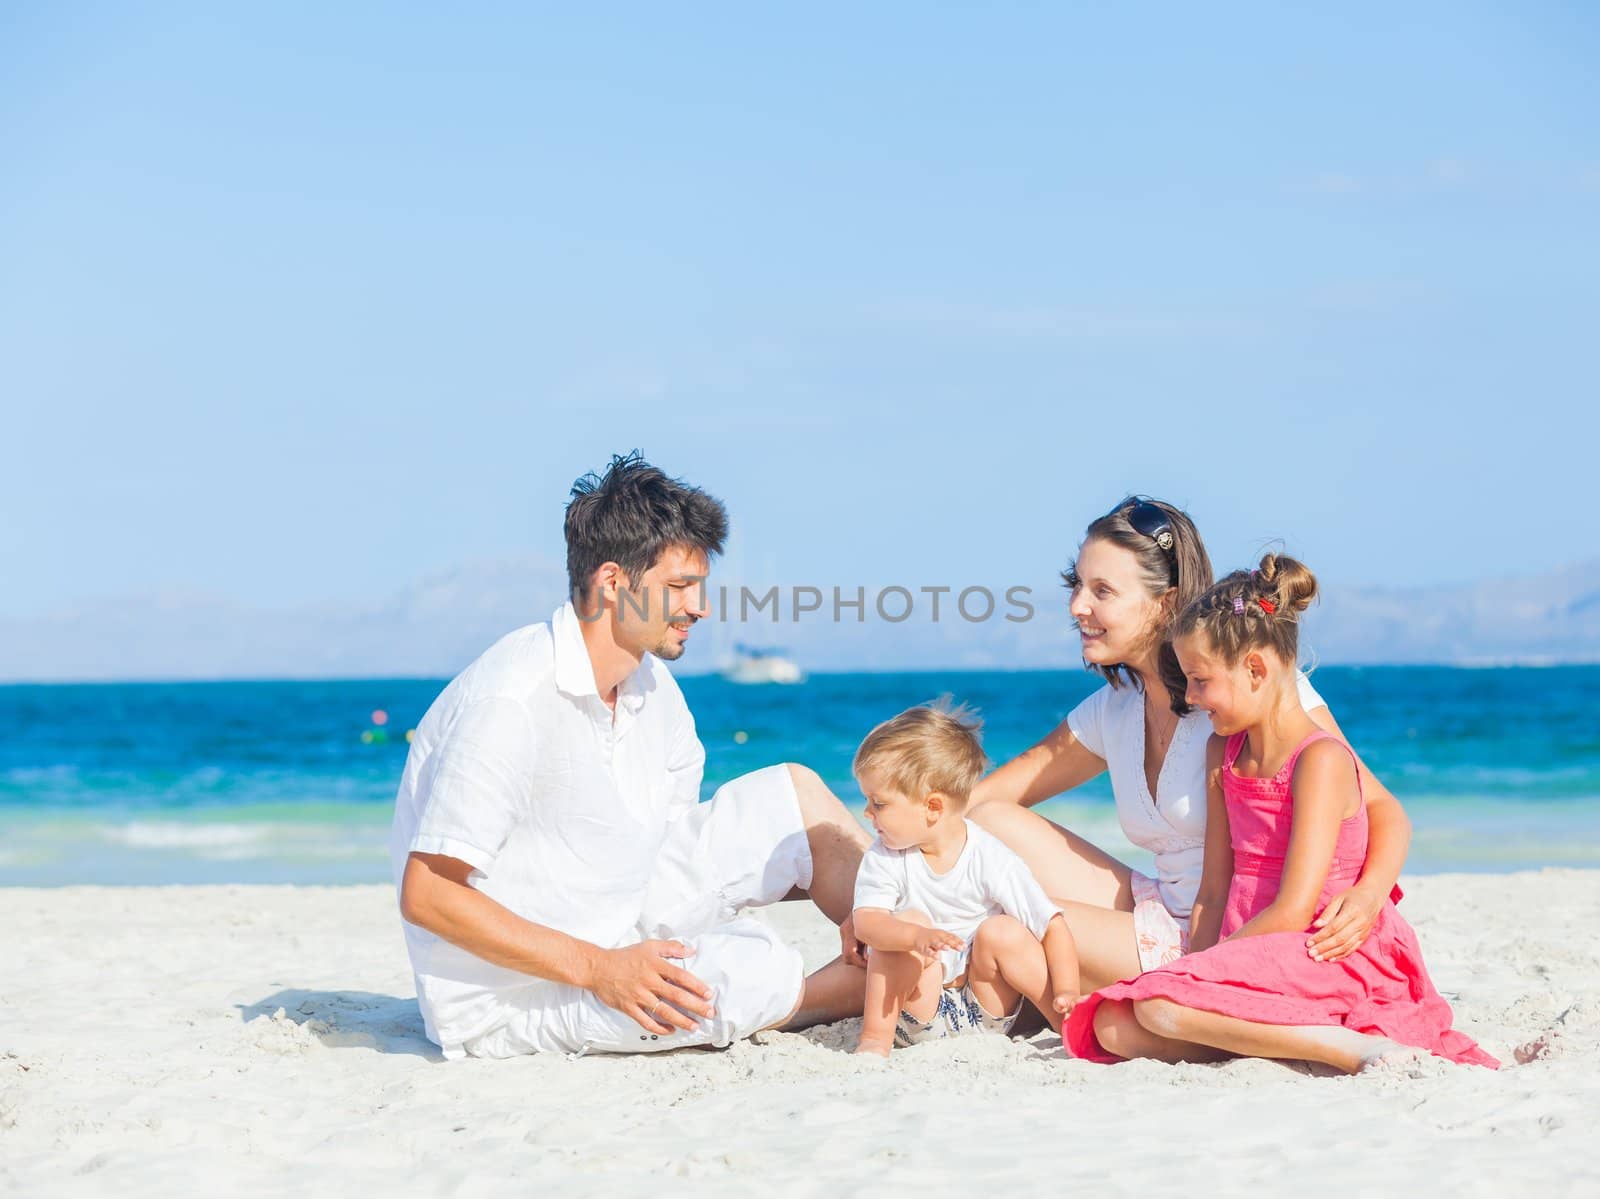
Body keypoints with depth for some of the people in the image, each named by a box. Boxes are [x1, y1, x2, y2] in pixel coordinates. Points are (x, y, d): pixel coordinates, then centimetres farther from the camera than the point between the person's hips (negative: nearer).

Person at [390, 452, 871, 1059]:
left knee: (793, 794, 5)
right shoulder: (513, 700, -24)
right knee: (755, 974, -28)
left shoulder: (651, 685, 3)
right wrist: (599, 969, -28)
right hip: (506, 999, -9)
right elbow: (427, 896, -25)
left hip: (612, 930, 9)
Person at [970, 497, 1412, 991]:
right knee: (992, 823, 2)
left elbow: (1382, 809, -12)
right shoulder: (1113, 710, 9)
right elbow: (988, 796, 16)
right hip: (1167, 921, 8)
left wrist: (1367, 897, -33)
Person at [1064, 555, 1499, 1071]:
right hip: (1253, 952, 9)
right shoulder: (1222, 754, 14)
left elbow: (1292, 912, -18)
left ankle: (1352, 1047, -24)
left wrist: (1205, 967, -9)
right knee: (1113, 1027, -12)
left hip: (1323, 959, -9)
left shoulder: (1321, 760, -12)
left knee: (1161, 1006, -30)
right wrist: (1197, 970, -2)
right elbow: (1214, 894, 11)